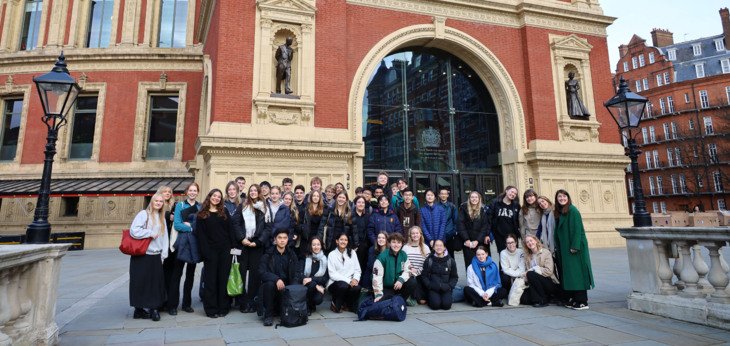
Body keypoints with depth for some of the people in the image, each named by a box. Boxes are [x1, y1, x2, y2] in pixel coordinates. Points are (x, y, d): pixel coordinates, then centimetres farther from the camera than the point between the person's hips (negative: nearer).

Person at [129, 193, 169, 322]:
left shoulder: (162, 218, 14)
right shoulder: (143, 214, -4)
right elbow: (134, 231, -16)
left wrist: (163, 254, 6)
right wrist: (150, 233, -11)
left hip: (156, 256, 5)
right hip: (142, 255, -5)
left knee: (156, 282, 5)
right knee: (140, 282, 2)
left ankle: (154, 307, 12)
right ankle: (139, 309, 14)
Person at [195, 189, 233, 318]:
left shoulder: (224, 212, 11)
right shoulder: (202, 214, 5)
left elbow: (230, 230, 7)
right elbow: (200, 233, -2)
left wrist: (232, 246, -2)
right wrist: (204, 251, -11)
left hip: (225, 249, 2)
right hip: (210, 250, -1)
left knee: (223, 279, 5)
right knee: (210, 280, 2)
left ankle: (223, 307, 11)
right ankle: (211, 309, 9)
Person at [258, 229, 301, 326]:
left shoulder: (292, 255, 4)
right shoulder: (268, 254, -4)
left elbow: (297, 274, -1)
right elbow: (262, 272, -14)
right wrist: (276, 279, -30)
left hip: (287, 287, 3)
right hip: (272, 284, -2)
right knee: (270, 284, -34)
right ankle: (268, 315, -15)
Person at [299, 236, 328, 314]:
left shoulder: (325, 259, 2)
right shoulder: (305, 258, -1)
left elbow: (326, 278, -4)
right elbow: (300, 274, -12)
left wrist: (311, 279, -21)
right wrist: (316, 285, -22)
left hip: (319, 286, 1)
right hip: (306, 285, -1)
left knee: (318, 299, -31)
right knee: (312, 284, -35)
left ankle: (312, 306, 8)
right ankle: (307, 307, -11)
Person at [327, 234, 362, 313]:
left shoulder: (352, 253, 9)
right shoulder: (332, 255, -1)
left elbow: (357, 270, 7)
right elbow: (332, 274, -9)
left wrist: (355, 279, -16)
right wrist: (348, 281, -20)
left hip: (350, 282, 3)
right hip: (335, 283, -3)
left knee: (357, 288, -31)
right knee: (343, 286, -36)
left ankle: (347, 305, 2)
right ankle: (335, 305, -5)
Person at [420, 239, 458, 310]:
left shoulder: (450, 261, 5)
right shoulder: (428, 261, 2)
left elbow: (454, 277, 10)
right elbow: (424, 276, 4)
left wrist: (449, 286, -7)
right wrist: (430, 285, -12)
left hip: (445, 288, 1)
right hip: (433, 288, -1)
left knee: (446, 304, -22)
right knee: (435, 304, -24)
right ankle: (430, 298, 9)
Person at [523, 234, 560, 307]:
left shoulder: (546, 252, -5)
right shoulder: (528, 256, 12)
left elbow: (549, 271, -16)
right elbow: (527, 272, 5)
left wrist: (534, 269, -17)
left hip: (552, 285, -4)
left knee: (531, 274, -29)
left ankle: (544, 300, -16)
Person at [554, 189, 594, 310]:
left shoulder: (572, 210, -10)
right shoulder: (559, 212, 13)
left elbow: (577, 229, -16)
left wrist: (575, 246, -21)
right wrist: (557, 247, 10)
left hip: (574, 247, -8)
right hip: (564, 248, 8)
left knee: (576, 273, -6)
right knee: (568, 274, 9)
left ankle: (582, 302, -1)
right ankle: (572, 299, 16)